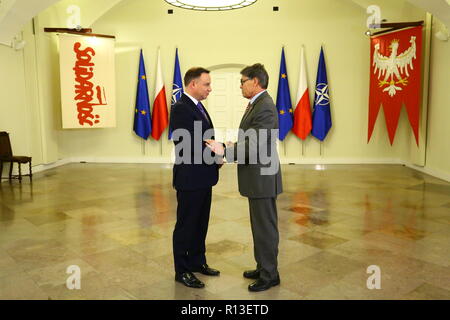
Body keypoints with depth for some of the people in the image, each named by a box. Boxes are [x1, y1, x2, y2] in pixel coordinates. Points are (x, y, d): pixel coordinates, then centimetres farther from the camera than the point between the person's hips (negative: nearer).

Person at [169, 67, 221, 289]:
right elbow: (188, 145, -24)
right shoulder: (181, 108, -17)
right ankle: (182, 271, 19)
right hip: (190, 178, -9)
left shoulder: (198, 106, 13)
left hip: (203, 178, 9)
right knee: (186, 225, 4)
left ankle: (197, 262, 35)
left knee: (200, 223, 19)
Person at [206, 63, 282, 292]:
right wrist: (234, 147, 9)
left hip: (262, 178, -10)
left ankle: (270, 275, 17)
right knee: (260, 226, 19)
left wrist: (225, 151, -24)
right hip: (257, 178, 10)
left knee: (265, 228, 2)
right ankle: (263, 268, 33)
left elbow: (256, 145, -24)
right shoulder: (257, 104, 13)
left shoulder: (265, 107, -19)